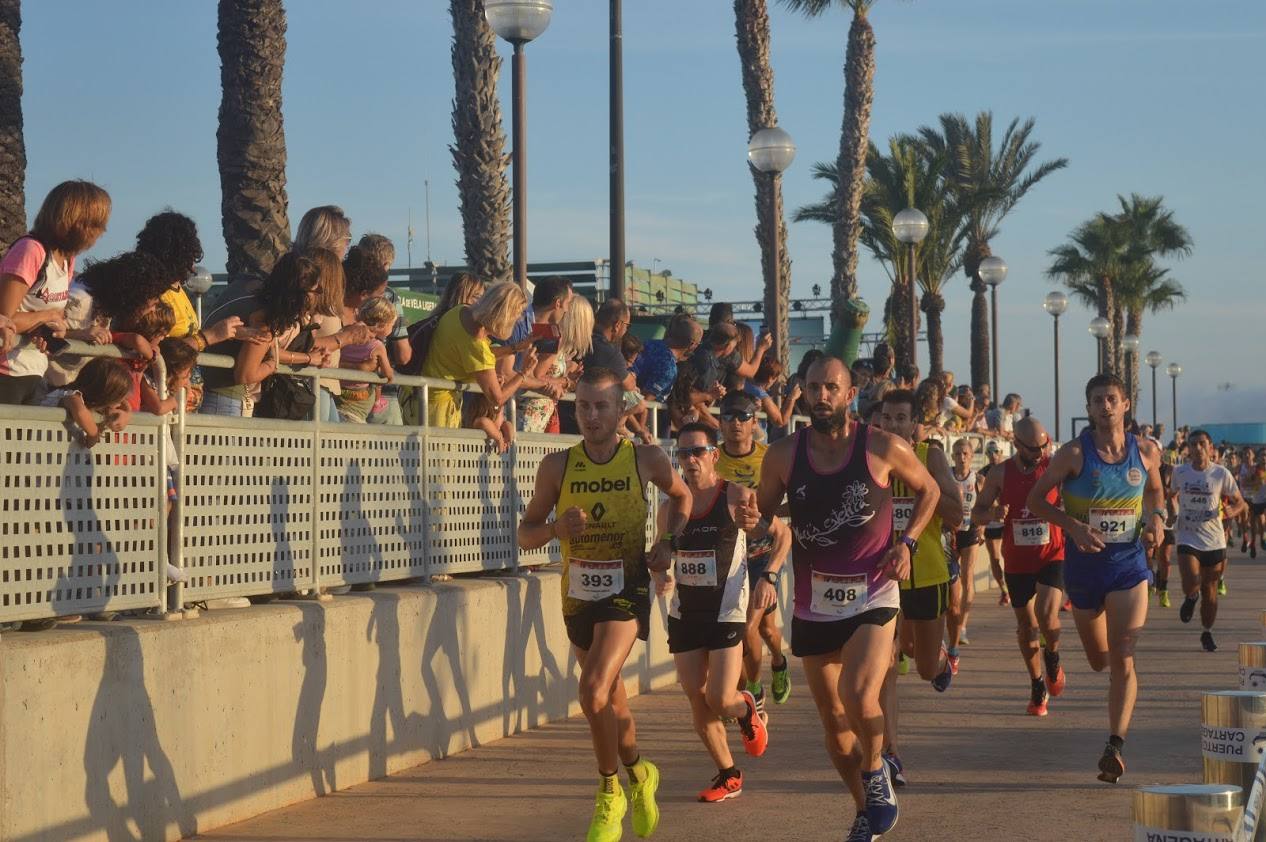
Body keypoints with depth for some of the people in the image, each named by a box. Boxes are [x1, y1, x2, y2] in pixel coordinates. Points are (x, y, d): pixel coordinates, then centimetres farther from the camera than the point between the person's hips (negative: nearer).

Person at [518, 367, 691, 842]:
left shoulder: (646, 459, -5)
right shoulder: (557, 466, -4)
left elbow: (682, 495, 16)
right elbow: (526, 534, 1)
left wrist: (668, 542, 0)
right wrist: (556, 528, -20)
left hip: (626, 590, -3)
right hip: (578, 593, 3)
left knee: (594, 692, -22)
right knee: (611, 696, 18)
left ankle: (610, 791, -2)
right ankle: (638, 774, 44)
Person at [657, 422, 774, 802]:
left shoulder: (736, 496, -8)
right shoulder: (671, 506, 5)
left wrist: (757, 523, -39)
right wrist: (660, 576, -6)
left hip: (728, 612, -4)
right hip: (684, 613, 5)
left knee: (720, 700, -11)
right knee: (697, 702, 4)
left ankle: (747, 709, 26)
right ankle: (728, 775, 21)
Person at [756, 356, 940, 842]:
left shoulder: (883, 449, -7)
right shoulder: (783, 456, -1)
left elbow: (928, 490, 9)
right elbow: (764, 512, 14)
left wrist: (906, 542, -4)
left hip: (872, 596, -3)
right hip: (813, 603, 3)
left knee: (859, 697, -24)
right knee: (833, 719, 10)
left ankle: (875, 771, 6)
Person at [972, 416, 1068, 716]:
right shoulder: (1000, 474, -2)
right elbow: (976, 513, 5)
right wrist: (992, 513, -17)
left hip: (1053, 556, -2)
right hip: (1017, 562, 2)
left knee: (1047, 615, -21)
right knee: (1026, 626, 9)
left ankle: (1053, 658, 12)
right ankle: (1038, 686, 28)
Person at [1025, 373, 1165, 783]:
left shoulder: (1146, 452, 0)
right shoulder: (1074, 454, -8)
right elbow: (1036, 499, -3)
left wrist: (1156, 517, -1)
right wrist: (1073, 525, -18)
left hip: (1129, 564, 0)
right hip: (1084, 565, 0)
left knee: (1122, 659, -14)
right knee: (1099, 660, 14)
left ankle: (1115, 745, -16)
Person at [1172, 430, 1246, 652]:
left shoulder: (1222, 474, -4)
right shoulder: (1179, 472, 0)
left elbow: (1240, 502, 3)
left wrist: (1232, 510, -19)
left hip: (1214, 540, 0)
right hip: (1187, 538, 0)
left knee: (1210, 590, 9)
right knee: (1191, 584, -19)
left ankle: (1207, 633, 28)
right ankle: (1191, 598, 18)